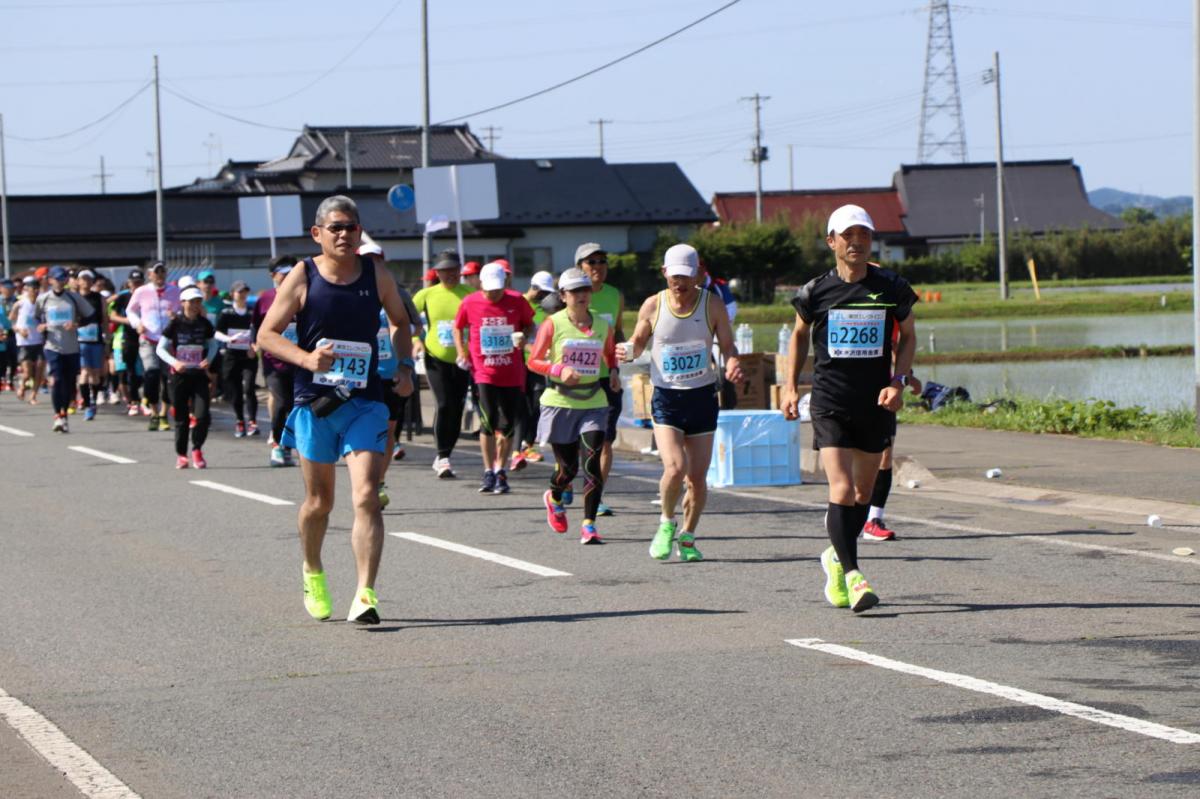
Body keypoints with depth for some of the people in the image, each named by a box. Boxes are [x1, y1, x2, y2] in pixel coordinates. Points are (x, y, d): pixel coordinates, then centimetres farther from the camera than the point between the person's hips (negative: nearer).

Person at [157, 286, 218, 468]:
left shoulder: (204, 324, 1)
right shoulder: (175, 324, -6)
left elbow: (213, 344, 14)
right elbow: (160, 348, -2)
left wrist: (208, 359, -6)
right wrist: (174, 362, -18)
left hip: (199, 375, 1)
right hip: (179, 376, -1)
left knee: (202, 415, -12)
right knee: (181, 417, 4)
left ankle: (197, 450, 7)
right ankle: (181, 455, 17)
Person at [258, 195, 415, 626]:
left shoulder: (376, 275, 2)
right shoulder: (302, 277, -4)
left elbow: (400, 322, 19)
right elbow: (266, 334, -3)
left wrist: (405, 366, 4)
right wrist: (306, 358, -19)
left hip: (365, 403, 0)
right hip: (314, 402, 0)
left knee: (366, 497, -15)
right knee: (318, 502, 12)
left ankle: (365, 595, -17)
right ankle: (312, 573, 40)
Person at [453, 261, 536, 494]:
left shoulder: (516, 301, -1)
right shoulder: (470, 303, -1)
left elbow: (530, 325, 12)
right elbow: (458, 328, 14)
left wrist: (524, 336, -9)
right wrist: (461, 352, 1)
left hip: (513, 374, 1)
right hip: (484, 372, -1)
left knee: (507, 425, 5)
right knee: (488, 422, -11)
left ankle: (500, 471, 19)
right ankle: (489, 473, 0)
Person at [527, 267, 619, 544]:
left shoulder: (602, 325, 6)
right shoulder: (553, 324, -3)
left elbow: (610, 354, 22)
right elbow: (534, 361, -2)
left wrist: (613, 371, 2)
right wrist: (558, 369, -18)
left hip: (593, 404, 2)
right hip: (560, 404, -2)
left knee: (592, 463, -12)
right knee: (567, 467, 3)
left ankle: (589, 525, -10)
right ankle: (554, 499, 38)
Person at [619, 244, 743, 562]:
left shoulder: (713, 304, -1)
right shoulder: (653, 306, 0)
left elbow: (728, 347, 4)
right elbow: (639, 341, 14)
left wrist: (733, 364, -18)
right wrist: (628, 351, -9)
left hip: (703, 396, 1)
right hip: (666, 397, -1)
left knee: (698, 476, 1)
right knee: (676, 467, -20)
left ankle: (687, 537, 23)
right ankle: (667, 522, 8)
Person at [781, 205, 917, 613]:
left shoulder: (892, 288, -1)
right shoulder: (816, 291, -3)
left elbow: (908, 336, 11)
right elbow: (800, 333, 15)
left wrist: (897, 381, -3)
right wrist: (791, 387, 11)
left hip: (876, 403, 2)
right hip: (829, 402, -2)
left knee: (863, 493, 12)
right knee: (841, 489, -16)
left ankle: (836, 557, 36)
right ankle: (852, 576, -16)